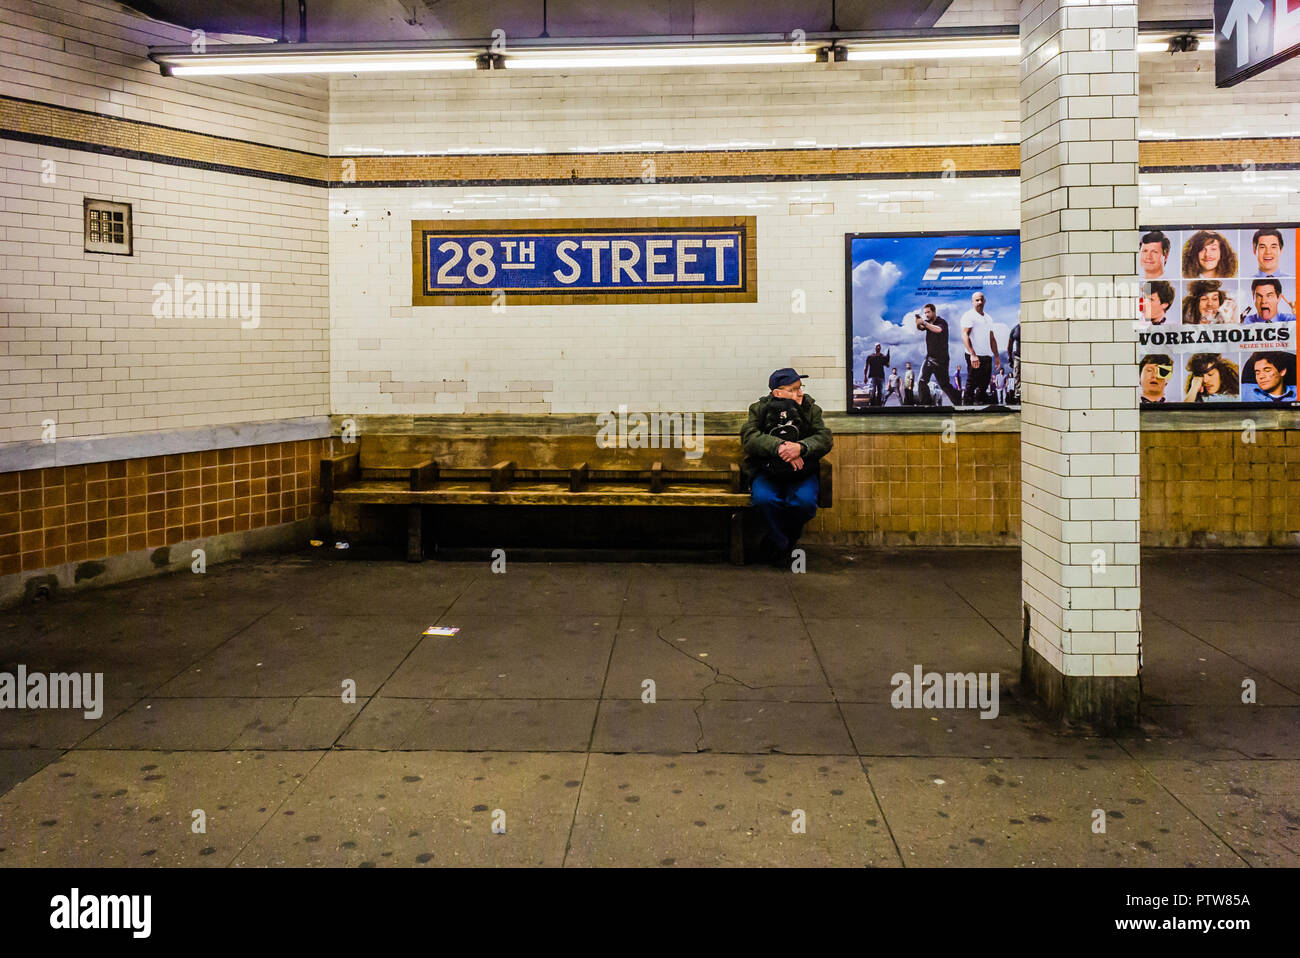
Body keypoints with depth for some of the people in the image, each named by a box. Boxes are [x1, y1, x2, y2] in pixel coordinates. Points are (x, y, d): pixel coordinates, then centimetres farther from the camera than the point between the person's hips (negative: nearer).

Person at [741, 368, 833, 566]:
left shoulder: (810, 408, 6)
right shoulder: (760, 408, 1)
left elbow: (825, 438, -8)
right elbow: (749, 437, -16)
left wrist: (801, 447, -29)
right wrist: (778, 446, -33)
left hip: (802, 471, 1)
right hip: (766, 471, -1)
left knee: (805, 501, -30)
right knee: (763, 498, -33)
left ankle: (774, 540, -1)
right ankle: (781, 545, -9)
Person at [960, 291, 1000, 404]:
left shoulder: (988, 318, 21)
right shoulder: (969, 316, -4)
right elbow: (965, 335, -15)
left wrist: (997, 356, 19)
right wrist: (972, 355, -25)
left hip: (987, 357, 7)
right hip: (975, 357, -7)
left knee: (984, 385, 8)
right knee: (971, 385, -8)